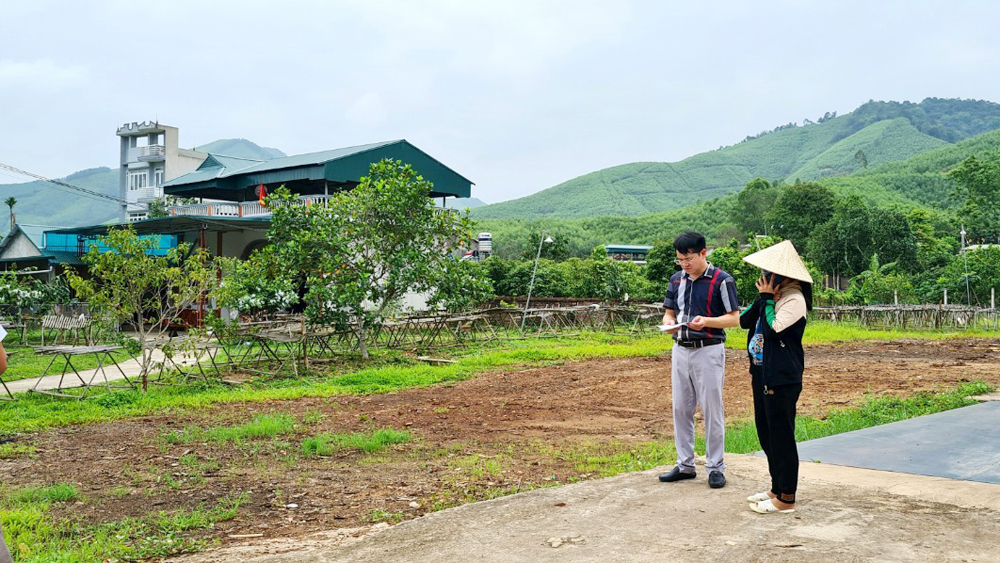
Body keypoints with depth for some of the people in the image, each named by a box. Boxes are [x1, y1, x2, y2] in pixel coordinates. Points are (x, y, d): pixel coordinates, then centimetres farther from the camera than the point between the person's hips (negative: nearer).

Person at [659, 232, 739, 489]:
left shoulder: (722, 280, -8)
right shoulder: (677, 280, 9)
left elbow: (734, 318, -8)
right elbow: (668, 312, 16)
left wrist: (706, 321, -24)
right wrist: (669, 323, -8)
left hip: (708, 352, -6)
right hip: (681, 350, 6)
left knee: (712, 411, 1)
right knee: (681, 409, 10)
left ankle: (715, 467, 11)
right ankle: (685, 465, 20)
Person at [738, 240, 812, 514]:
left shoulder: (794, 299, -15)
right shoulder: (773, 294, 13)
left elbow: (773, 328, -26)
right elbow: (744, 320, 7)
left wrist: (767, 298, -15)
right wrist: (761, 297, -5)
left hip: (782, 379, -10)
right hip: (763, 375, 10)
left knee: (781, 437, -3)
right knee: (766, 434, 16)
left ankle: (786, 498, 5)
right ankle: (777, 488, 28)